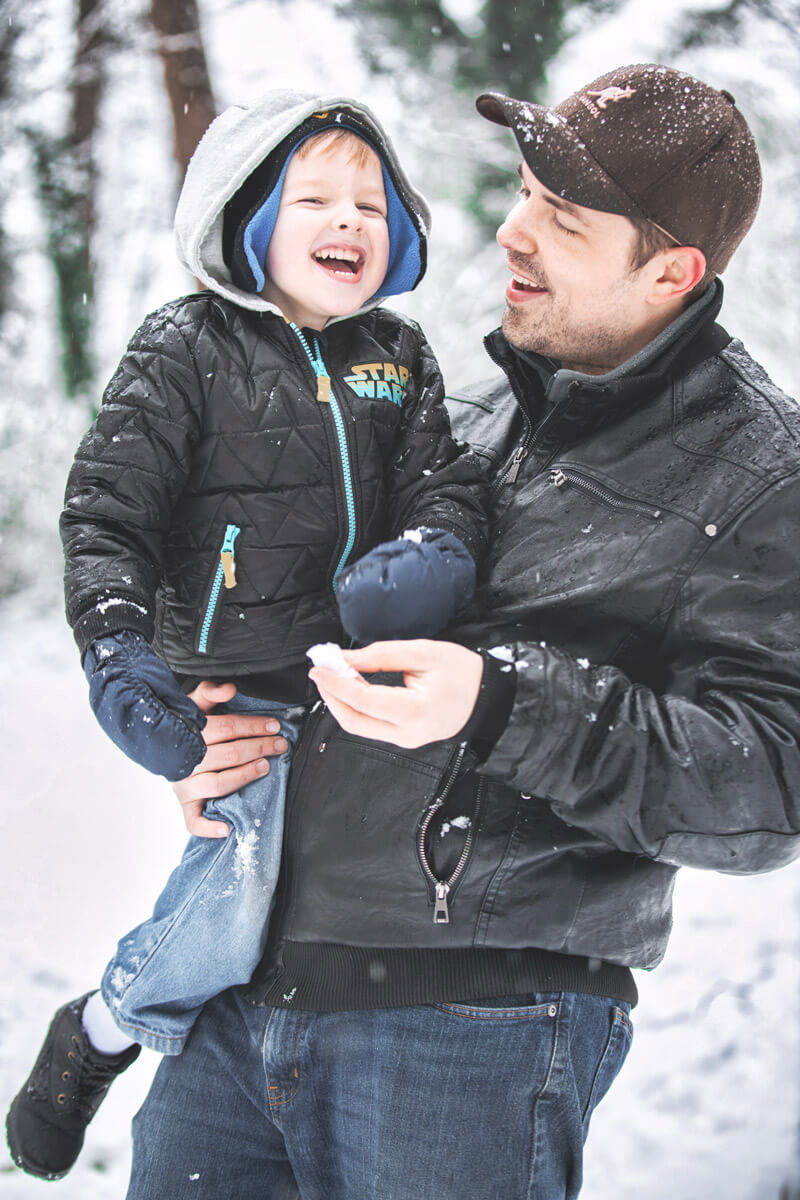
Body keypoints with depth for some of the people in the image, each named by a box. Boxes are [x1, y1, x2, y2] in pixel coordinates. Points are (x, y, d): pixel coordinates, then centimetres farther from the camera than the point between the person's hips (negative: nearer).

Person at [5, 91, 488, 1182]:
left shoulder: (398, 357, 8)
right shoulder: (186, 352, -7)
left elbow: (442, 477, 2)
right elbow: (107, 510, -9)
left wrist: (438, 544, -22)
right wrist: (116, 644, -23)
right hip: (245, 693, -5)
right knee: (227, 924, -13)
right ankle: (101, 1033, 17)